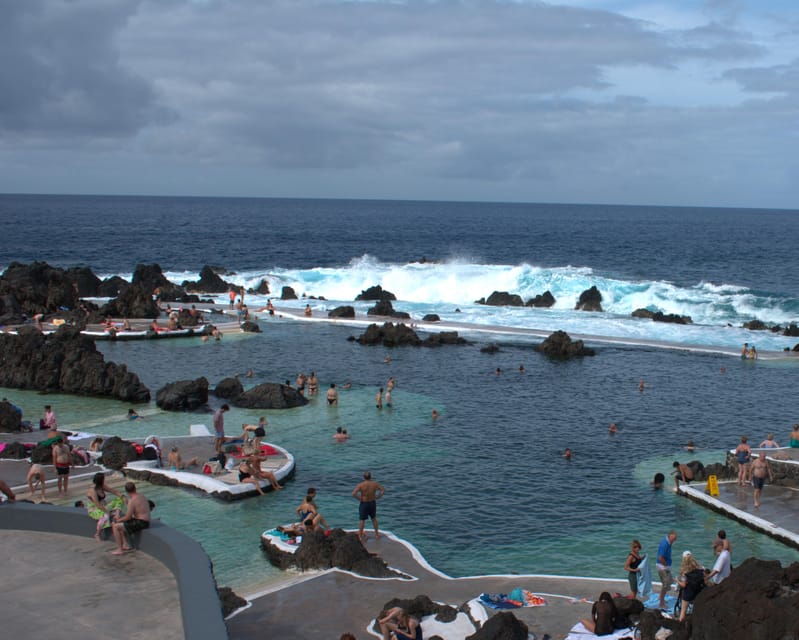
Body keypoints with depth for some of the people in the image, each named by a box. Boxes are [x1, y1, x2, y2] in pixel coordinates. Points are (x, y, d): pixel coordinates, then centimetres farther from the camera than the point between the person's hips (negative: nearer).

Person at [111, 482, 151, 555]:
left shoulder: (132, 501, -19)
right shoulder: (141, 496, 9)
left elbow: (127, 517, -17)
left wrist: (119, 520, 1)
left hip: (140, 523, -9)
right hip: (145, 521, 9)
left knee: (115, 527, -6)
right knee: (120, 525, 23)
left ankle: (119, 549, -1)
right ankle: (126, 546, 20)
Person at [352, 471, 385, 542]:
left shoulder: (360, 485, -18)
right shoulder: (375, 484, -8)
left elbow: (353, 494, -26)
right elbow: (383, 491, -6)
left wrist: (359, 499, -11)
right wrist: (377, 497, -1)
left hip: (364, 504, -3)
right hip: (372, 503, 3)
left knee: (362, 520, 8)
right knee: (374, 518, 22)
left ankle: (360, 536, 14)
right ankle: (377, 534, 31)